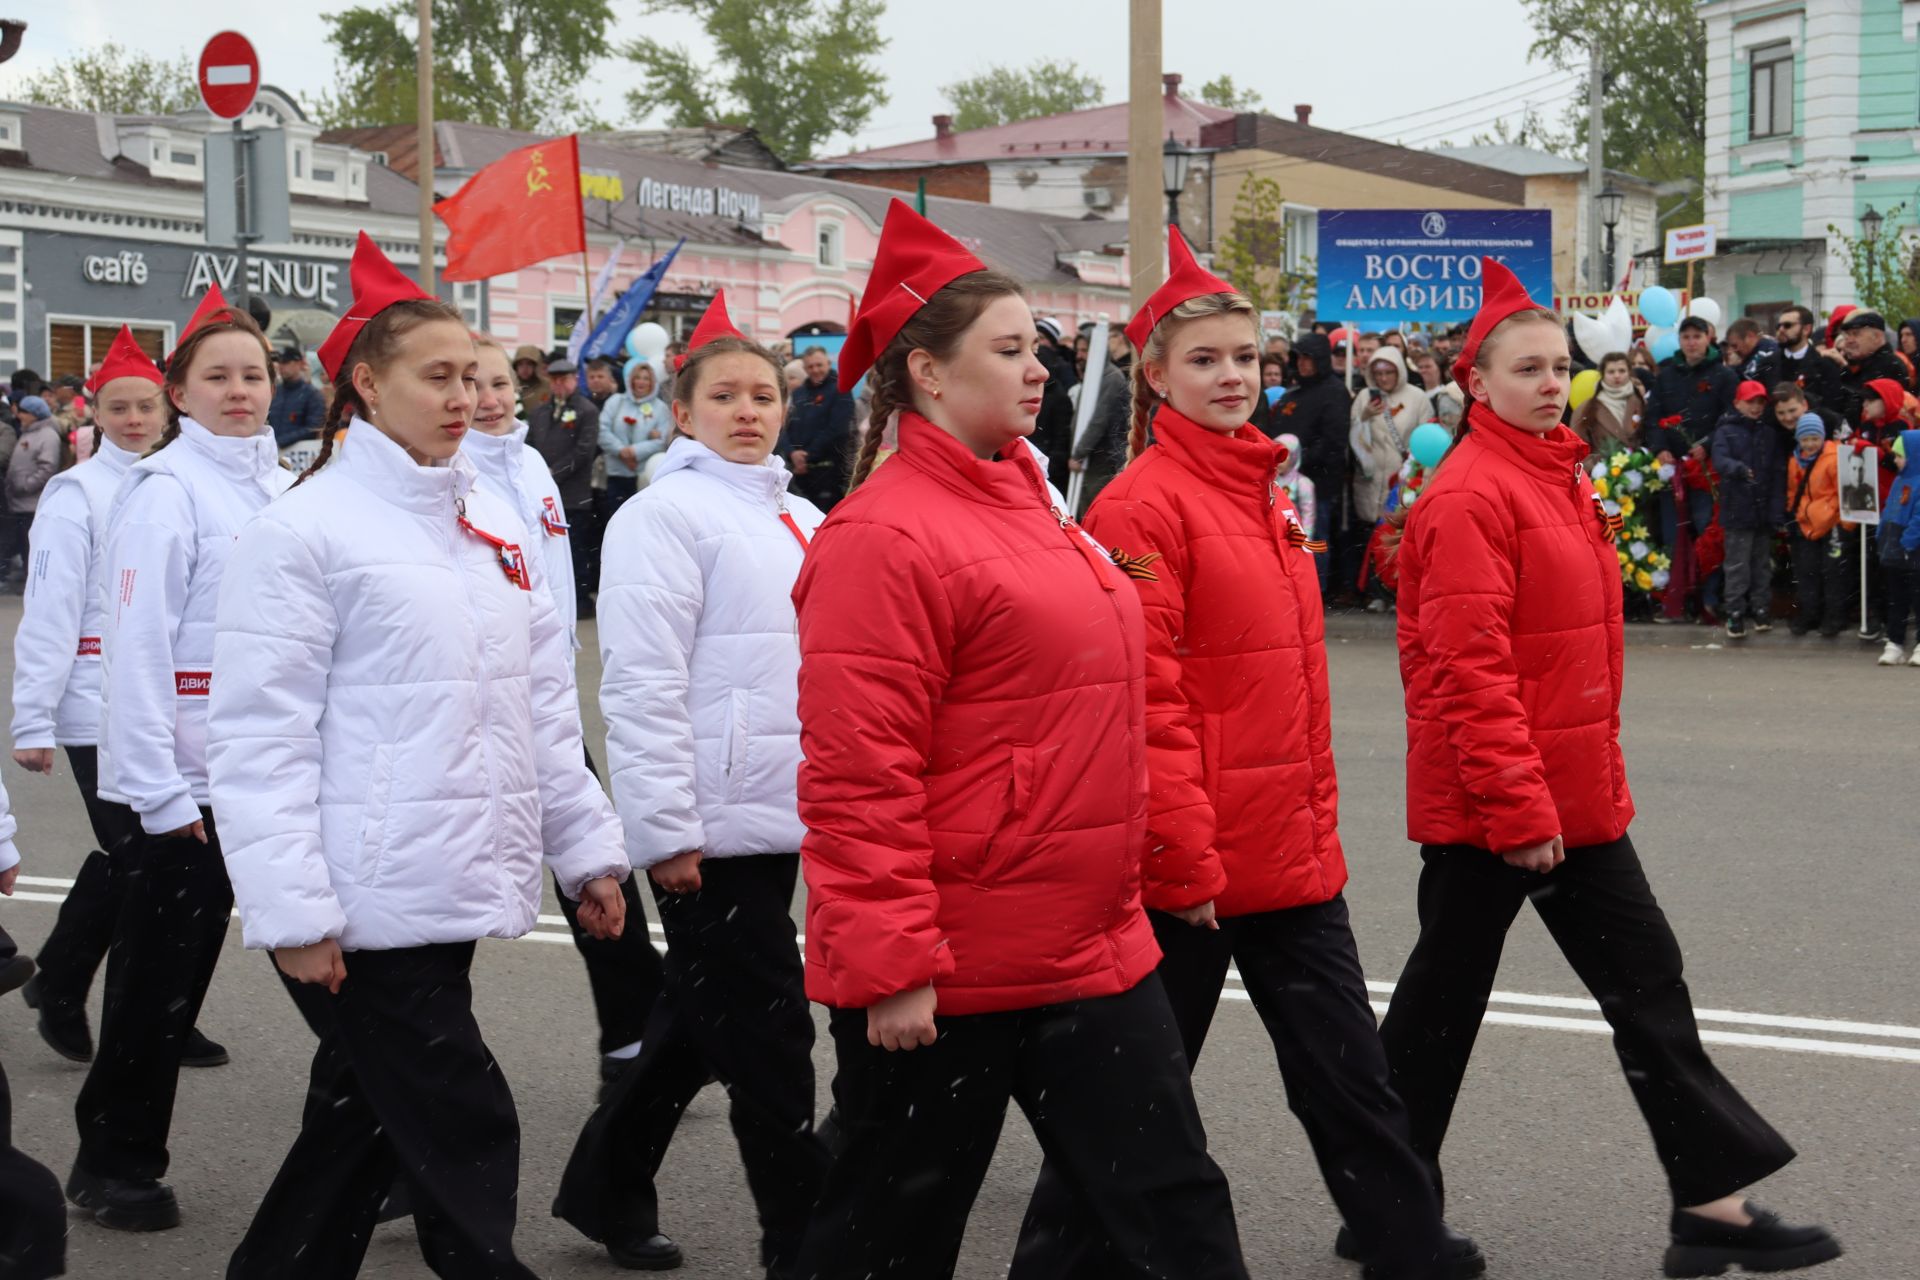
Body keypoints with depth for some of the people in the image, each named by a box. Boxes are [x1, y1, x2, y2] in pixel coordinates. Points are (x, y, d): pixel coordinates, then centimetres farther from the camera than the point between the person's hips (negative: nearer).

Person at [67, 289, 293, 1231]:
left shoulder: (277, 486, 11)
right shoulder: (165, 489, -9)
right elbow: (137, 646, -14)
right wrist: (159, 792, -17)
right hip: (184, 783, -6)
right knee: (158, 982, 4)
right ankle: (113, 1164, 19)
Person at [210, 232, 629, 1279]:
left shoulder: (491, 525, 13)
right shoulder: (303, 532, -9)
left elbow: (544, 706, 18)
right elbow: (260, 740, -12)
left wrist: (585, 847, 14)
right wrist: (291, 912, -16)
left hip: (462, 886, 7)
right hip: (373, 903, -7)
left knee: (360, 1130, 16)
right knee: (464, 1141, -5)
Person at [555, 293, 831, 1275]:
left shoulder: (800, 521, 15)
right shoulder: (667, 514, -9)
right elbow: (643, 685, -14)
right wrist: (666, 828, -17)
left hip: (781, 816, 8)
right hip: (709, 825, -8)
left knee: (700, 1015, 17)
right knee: (769, 1038, -4)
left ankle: (605, 1187, 32)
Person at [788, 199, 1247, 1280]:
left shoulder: (1031, 508, 12)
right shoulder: (884, 535, -15)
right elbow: (858, 774, -20)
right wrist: (891, 966, -21)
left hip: (1094, 949, 9)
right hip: (942, 976, -8)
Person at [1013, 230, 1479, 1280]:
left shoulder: (1265, 493, 12)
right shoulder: (1144, 505, -13)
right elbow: (1145, 700, -17)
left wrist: (1320, 821, 16)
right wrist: (1183, 857, -18)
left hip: (1293, 857, 8)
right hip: (1187, 867, -7)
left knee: (1347, 1071, 15)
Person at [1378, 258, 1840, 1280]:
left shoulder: (1559, 478, 12)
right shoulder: (1469, 496, -17)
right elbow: (1468, 667, -22)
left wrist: (1594, 771, 18)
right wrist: (1516, 804, -22)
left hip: (1575, 794, 9)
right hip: (1489, 804, -9)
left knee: (1646, 982, 9)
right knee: (1442, 1002, 4)